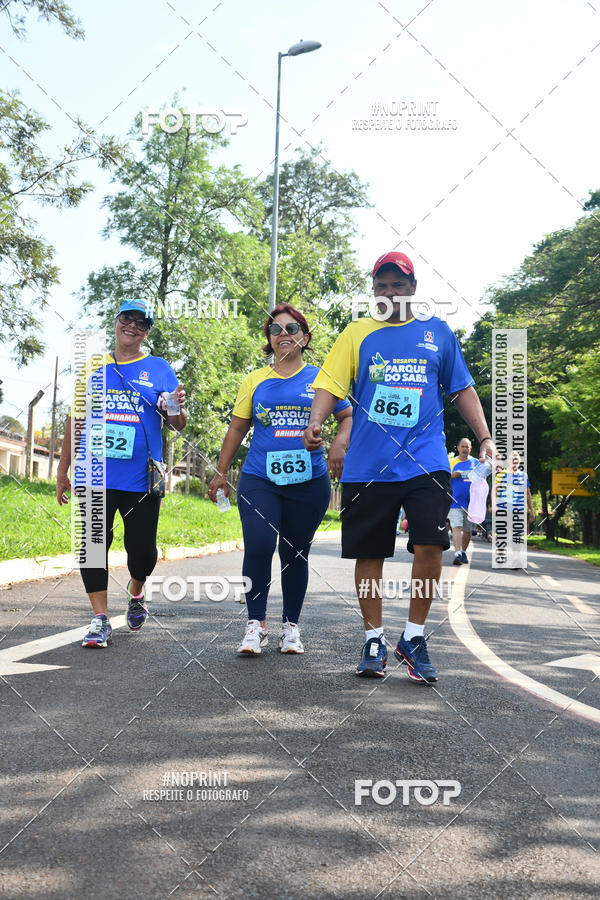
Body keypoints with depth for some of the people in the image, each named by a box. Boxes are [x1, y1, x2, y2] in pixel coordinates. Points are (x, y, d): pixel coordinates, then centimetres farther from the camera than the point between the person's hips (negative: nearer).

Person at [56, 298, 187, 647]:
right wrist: (64, 469, 13)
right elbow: (77, 419, 14)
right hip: (94, 475, 1)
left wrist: (178, 409, -23)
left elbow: (178, 424, 1)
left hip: (141, 479, -1)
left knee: (143, 549, 2)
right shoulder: (94, 368, 10)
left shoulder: (159, 369, 5)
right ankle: (101, 620, 4)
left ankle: (136, 594, 33)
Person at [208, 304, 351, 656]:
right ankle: (256, 625, -3)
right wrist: (221, 472, 15)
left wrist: (340, 445, -9)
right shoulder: (255, 380, 10)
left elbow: (348, 417, 11)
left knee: (295, 554, 7)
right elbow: (238, 428, 16)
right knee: (258, 546, -15)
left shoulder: (320, 379, 7)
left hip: (309, 481, 0)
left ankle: (291, 626, 20)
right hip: (259, 479, 0)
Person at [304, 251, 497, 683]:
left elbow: (463, 389, 16)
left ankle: (414, 637, 6)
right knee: (369, 552, 5)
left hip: (425, 460, 0)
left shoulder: (437, 331, 13)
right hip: (367, 465, 0)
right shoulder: (358, 333, 10)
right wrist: (316, 422, -17)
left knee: (430, 545, -13)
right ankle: (374, 640, 21)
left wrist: (485, 438, 5)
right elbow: (331, 384, 2)